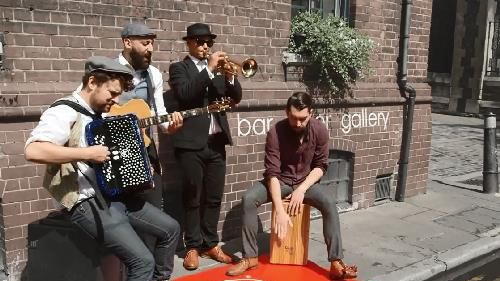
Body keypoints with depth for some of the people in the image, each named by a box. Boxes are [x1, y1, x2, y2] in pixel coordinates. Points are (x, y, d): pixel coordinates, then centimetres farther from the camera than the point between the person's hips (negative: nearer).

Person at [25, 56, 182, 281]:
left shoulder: (100, 114, 13)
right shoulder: (64, 112, -15)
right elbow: (32, 151, -32)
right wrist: (87, 154, -29)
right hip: (87, 202, -9)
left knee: (171, 228, 11)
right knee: (143, 260, -18)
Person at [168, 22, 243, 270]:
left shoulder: (217, 68, 17)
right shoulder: (179, 68, 2)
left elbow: (236, 98, 9)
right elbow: (184, 94, -17)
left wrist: (229, 75, -7)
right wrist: (209, 69, -18)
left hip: (216, 141, 5)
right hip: (192, 142, -5)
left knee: (214, 197, 9)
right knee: (193, 197, 3)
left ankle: (210, 244, 20)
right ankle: (193, 247, 14)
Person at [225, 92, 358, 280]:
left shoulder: (320, 130, -14)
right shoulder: (276, 132, -21)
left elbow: (321, 166, -6)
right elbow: (272, 172, -23)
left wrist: (301, 189, -21)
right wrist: (280, 211, -29)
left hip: (307, 182, 0)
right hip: (280, 181, 0)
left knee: (329, 202, -30)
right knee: (248, 199, -25)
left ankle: (336, 262, -23)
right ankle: (250, 257, -14)